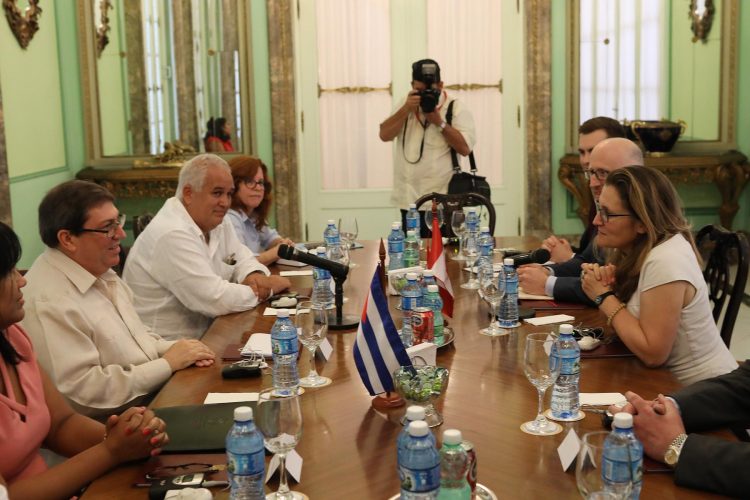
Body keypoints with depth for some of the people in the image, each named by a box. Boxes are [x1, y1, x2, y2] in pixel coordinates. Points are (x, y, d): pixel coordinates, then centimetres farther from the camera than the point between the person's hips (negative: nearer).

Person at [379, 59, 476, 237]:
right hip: (408, 200, 4)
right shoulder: (406, 105, 13)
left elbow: (465, 148, -11)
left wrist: (438, 122, -16)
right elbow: (384, 135, 2)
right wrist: (406, 109, -9)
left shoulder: (456, 108, -2)